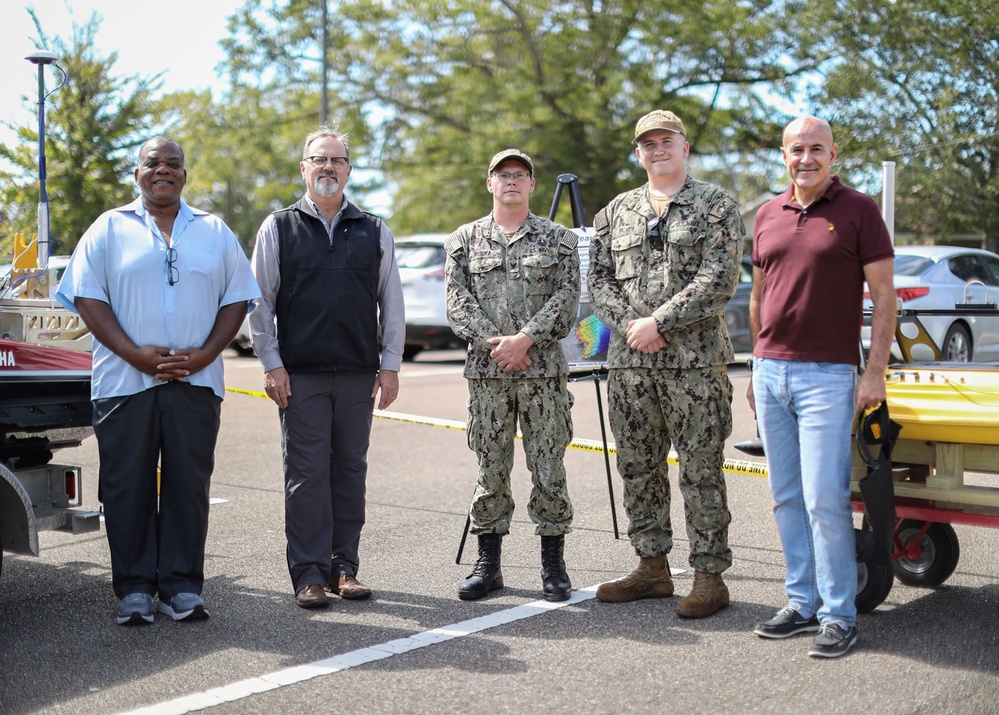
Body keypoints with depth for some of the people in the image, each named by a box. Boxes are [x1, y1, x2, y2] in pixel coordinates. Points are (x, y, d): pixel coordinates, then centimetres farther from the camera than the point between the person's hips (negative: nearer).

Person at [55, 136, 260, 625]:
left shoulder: (214, 232, 13)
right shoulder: (109, 229, 8)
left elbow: (236, 298, 9)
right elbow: (88, 297, 0)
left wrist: (205, 353, -6)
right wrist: (134, 353, -11)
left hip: (196, 382, 1)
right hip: (124, 380, -1)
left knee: (189, 484, 2)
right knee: (127, 486, 0)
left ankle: (182, 585, 10)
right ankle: (134, 589, 9)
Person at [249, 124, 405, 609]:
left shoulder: (374, 231, 11)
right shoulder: (279, 228, 6)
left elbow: (392, 302, 12)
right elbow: (261, 301, 5)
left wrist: (390, 365, 6)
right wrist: (271, 364, -2)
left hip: (359, 373, 2)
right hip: (300, 373, -2)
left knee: (351, 469, 6)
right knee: (306, 473, -2)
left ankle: (344, 567, 15)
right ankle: (309, 574, 3)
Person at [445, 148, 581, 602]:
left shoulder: (558, 240, 8)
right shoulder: (465, 241, 11)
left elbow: (566, 298, -3)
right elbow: (458, 302, 2)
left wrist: (525, 339, -14)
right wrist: (494, 342, -12)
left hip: (544, 372, -1)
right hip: (486, 375, 1)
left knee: (548, 469, 1)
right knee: (490, 470, 5)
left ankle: (553, 565, 11)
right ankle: (488, 564, 15)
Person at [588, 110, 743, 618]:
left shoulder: (716, 207, 1)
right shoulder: (616, 212, 15)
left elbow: (718, 280, -10)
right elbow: (599, 279, 10)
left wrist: (659, 322, -14)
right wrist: (630, 326, -7)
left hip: (695, 360, -5)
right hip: (629, 362, 5)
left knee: (701, 470, -2)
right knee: (638, 469, 11)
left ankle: (710, 576, 5)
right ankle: (652, 567, 22)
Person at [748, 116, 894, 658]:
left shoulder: (858, 211, -3)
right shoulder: (768, 215, 13)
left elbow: (883, 295, -4)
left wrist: (875, 372, -11)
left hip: (827, 375, -5)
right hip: (770, 373, 6)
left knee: (825, 499, -8)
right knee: (787, 499, 9)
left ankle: (839, 616, 1)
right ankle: (802, 603, 19)